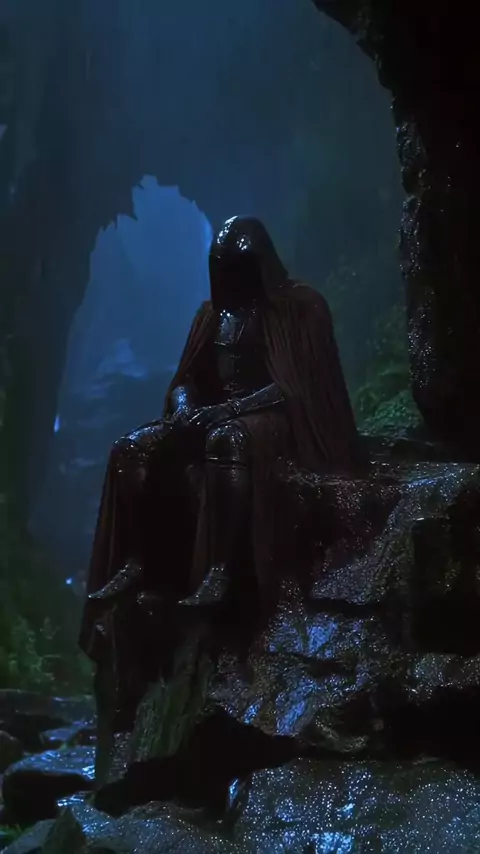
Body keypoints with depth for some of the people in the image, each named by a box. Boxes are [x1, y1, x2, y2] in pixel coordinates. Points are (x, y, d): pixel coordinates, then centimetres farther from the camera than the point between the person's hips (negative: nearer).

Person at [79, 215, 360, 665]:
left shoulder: (300, 307, -5)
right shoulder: (213, 312, 15)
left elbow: (296, 384, -14)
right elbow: (187, 379, 15)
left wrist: (226, 409, -23)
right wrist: (185, 407, -10)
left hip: (277, 421, -7)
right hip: (216, 418, 7)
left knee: (227, 440, -41)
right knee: (133, 449, -16)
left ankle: (218, 572, -46)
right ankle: (136, 564, -21)